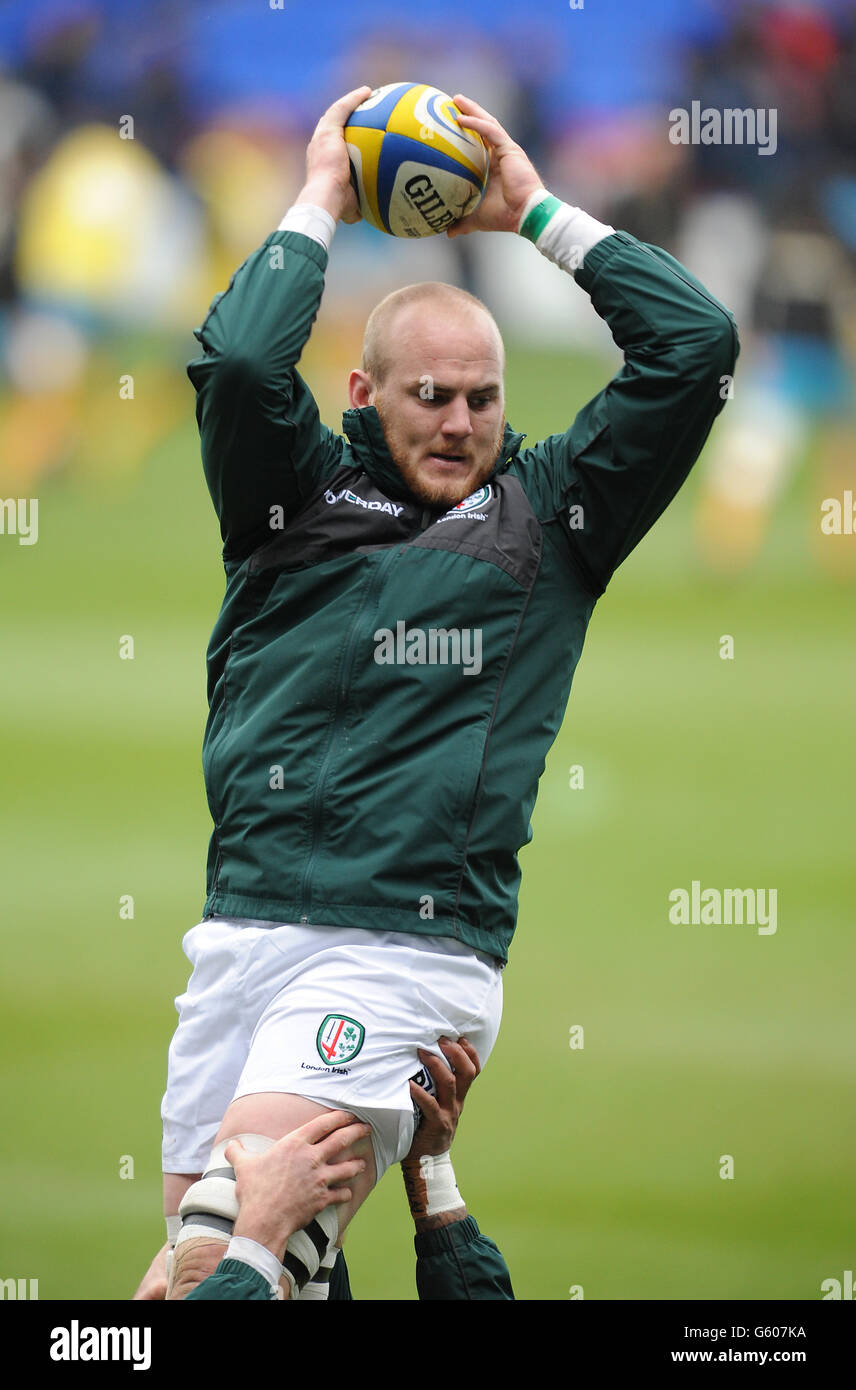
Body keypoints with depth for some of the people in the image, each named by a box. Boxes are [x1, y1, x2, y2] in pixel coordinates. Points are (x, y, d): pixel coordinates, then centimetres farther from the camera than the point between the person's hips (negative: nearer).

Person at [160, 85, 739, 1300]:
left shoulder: (549, 514, 13)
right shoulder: (300, 495, 15)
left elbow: (695, 344, 6)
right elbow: (238, 363, -5)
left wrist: (538, 213, 12)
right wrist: (317, 208, 7)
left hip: (412, 953, -3)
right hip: (242, 929, 3)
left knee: (239, 1248, -22)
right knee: (191, 1264, 0)